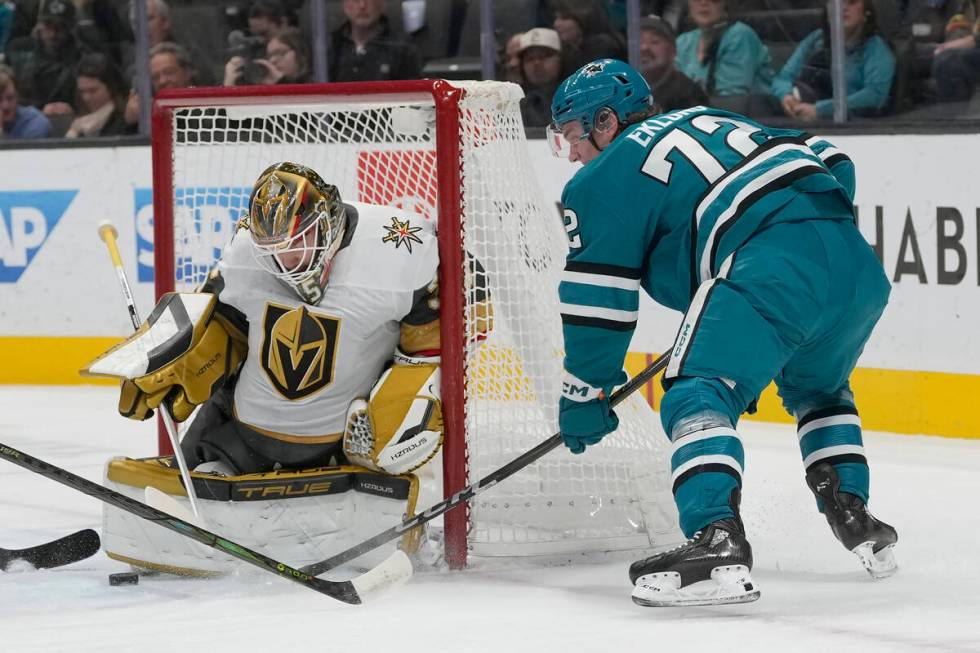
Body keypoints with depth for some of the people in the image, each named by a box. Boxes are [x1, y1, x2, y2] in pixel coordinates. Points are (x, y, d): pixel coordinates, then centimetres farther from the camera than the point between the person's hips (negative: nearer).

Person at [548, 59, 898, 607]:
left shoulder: (605, 178, 12)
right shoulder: (714, 120, 33)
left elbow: (599, 296, 10)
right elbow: (833, 163, 30)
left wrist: (583, 397, 19)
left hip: (774, 268, -8)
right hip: (860, 263, 8)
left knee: (698, 395, -9)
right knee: (816, 390, 32)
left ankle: (718, 540, -29)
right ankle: (853, 517, 24)